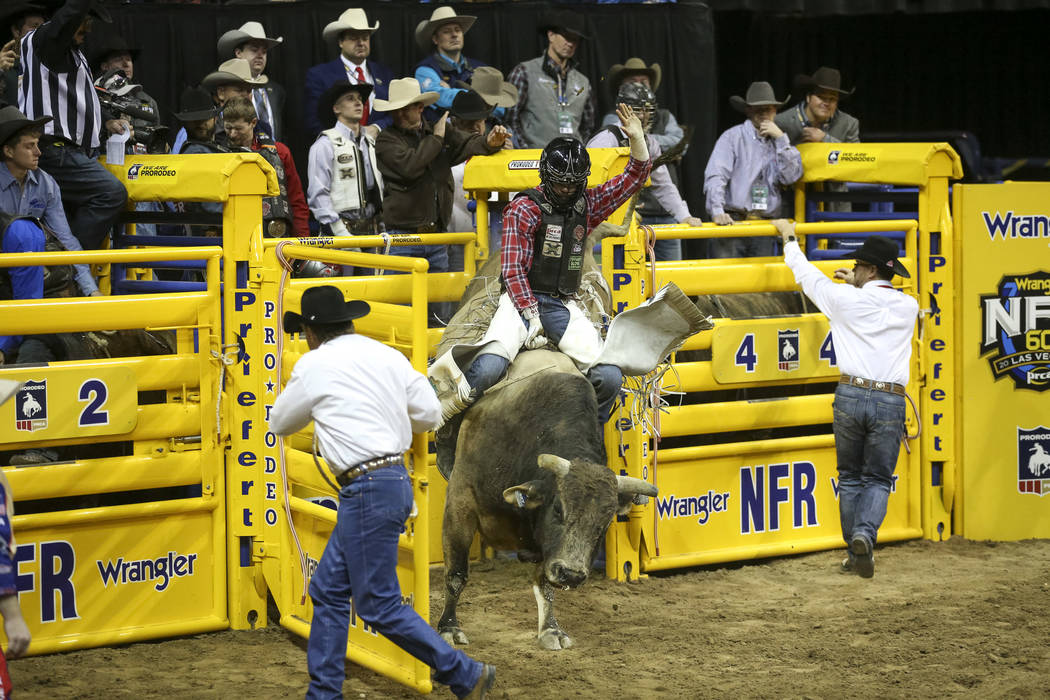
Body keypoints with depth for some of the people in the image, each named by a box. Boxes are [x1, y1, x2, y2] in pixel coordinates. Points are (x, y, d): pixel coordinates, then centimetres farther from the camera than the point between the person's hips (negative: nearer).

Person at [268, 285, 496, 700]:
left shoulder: (315, 365, -6)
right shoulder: (387, 356, 10)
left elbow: (281, 423, 9)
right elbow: (430, 415, 11)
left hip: (368, 490, -8)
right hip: (394, 479, 9)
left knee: (379, 606, -3)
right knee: (328, 590, 14)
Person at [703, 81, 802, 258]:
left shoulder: (778, 142, 17)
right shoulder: (732, 137, 2)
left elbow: (791, 178, 4)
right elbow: (715, 177, -9)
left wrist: (781, 139, -1)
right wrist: (718, 211, -23)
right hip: (732, 221, -4)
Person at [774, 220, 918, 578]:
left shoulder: (847, 300, -2)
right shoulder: (908, 308, 5)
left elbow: (807, 275, 15)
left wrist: (789, 238, 30)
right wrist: (859, 285, 38)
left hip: (850, 396, -1)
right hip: (890, 401, 1)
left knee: (850, 478, 13)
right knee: (878, 480, 8)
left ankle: (856, 554, 12)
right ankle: (865, 533, -19)